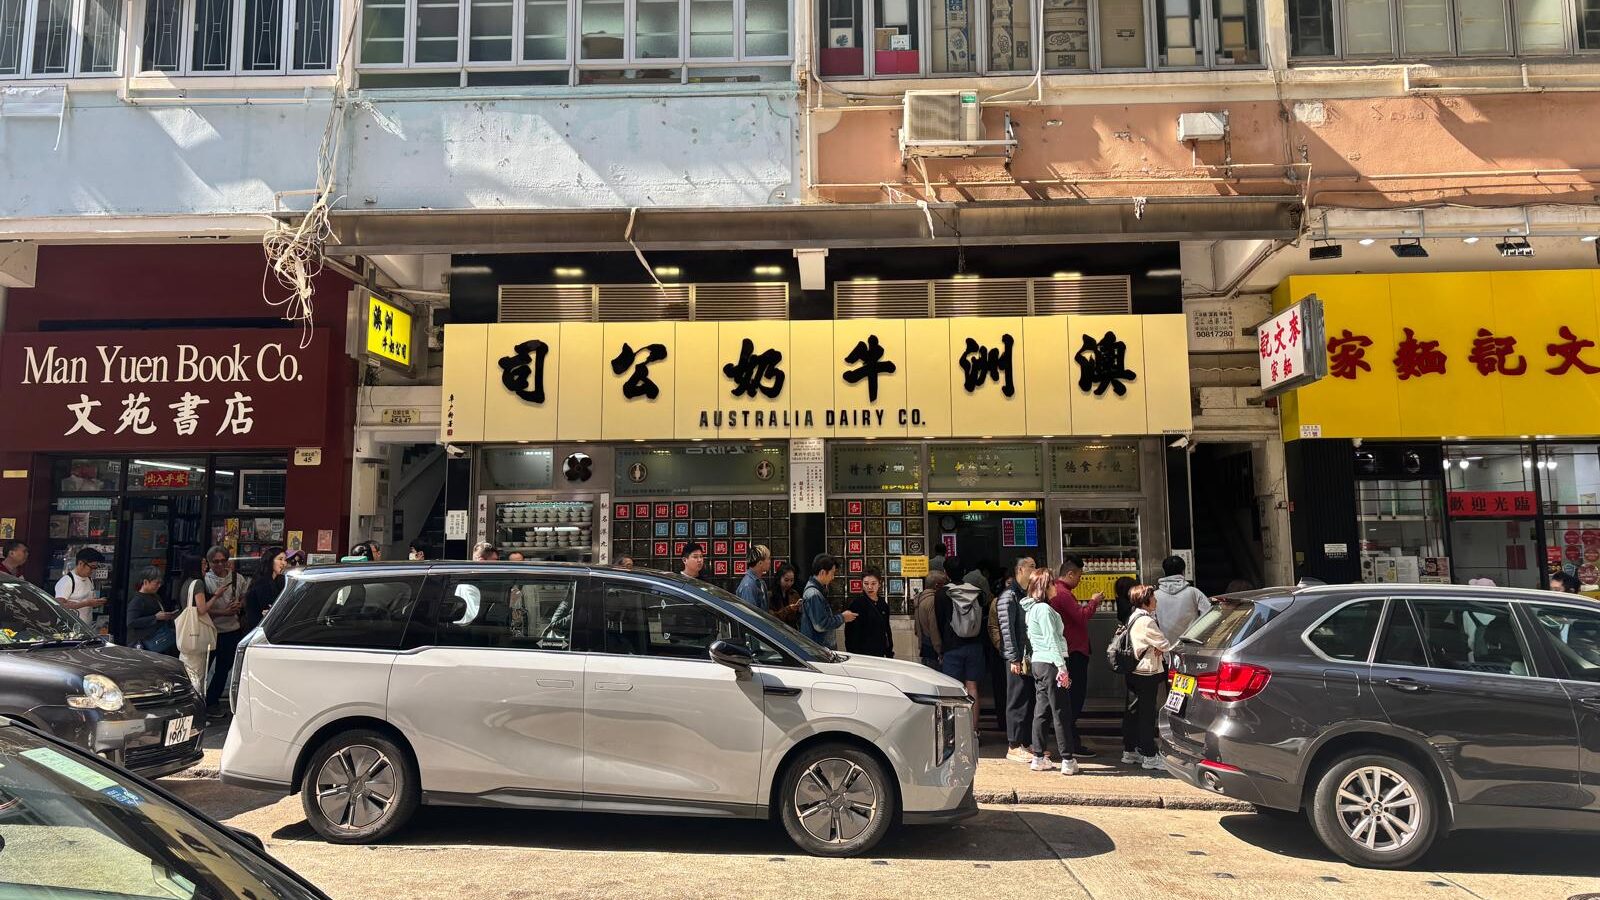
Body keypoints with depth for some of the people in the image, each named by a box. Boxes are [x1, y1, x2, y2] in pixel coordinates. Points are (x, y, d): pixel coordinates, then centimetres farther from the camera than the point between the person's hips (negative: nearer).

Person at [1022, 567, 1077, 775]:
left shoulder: (1032, 609, 15)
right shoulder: (1044, 609, -14)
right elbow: (1052, 640, -18)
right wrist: (1062, 667, -18)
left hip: (1038, 663, 9)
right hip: (1050, 664, -9)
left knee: (1041, 711, 11)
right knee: (1061, 712, -5)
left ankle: (1038, 758, 14)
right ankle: (1067, 760, -2)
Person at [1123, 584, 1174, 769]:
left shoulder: (1133, 618, 13)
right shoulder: (1146, 621, -18)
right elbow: (1165, 644, -14)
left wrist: (1158, 647, -2)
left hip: (1134, 672, 10)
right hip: (1147, 673, -10)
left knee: (1133, 712, 14)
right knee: (1147, 714, -4)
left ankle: (1129, 751, 21)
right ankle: (1149, 757, 0)